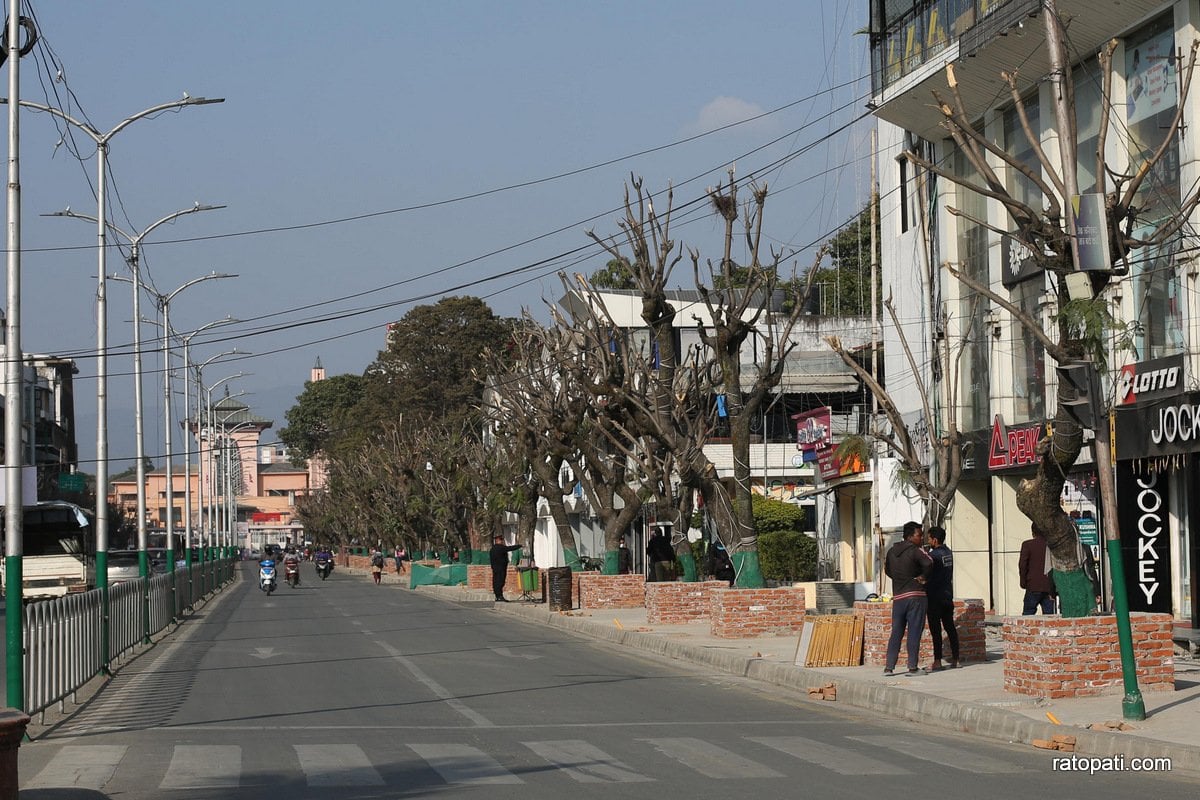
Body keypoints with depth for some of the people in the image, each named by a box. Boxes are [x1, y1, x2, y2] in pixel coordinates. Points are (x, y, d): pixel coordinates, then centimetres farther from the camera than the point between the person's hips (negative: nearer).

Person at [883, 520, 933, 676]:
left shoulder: (891, 551, 11)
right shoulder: (915, 551, -10)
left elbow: (887, 570, 22)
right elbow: (928, 563, -26)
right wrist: (923, 577, -10)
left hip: (898, 596, 6)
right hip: (915, 596, -6)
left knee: (896, 632, 9)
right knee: (914, 632, -1)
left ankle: (889, 666, 7)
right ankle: (912, 666, -2)